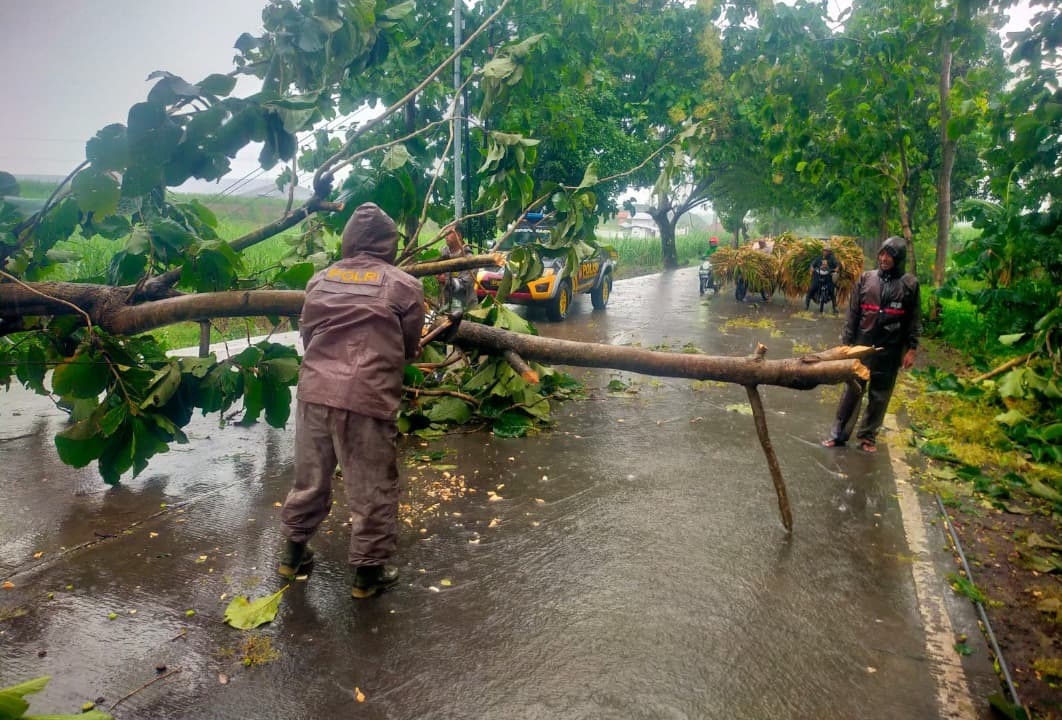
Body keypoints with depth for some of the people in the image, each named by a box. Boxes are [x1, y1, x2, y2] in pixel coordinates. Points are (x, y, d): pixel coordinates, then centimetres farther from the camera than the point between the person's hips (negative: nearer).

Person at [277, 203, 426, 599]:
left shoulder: (320, 279, 12)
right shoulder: (404, 285, -1)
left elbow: (307, 335, 18)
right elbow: (409, 346, 8)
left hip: (315, 391, 5)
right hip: (368, 398, -5)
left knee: (310, 477, 22)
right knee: (372, 490, 10)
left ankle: (293, 552, 39)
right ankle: (367, 570, 23)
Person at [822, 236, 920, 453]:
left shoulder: (909, 283, -1)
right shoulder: (866, 278, 2)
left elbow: (914, 319, 1)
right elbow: (852, 313, 4)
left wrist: (911, 349, -3)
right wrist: (846, 342, 1)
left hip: (890, 349, -1)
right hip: (862, 345, 1)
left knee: (879, 395, 9)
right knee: (852, 390, 6)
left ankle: (868, 435, 22)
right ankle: (839, 434, 12)